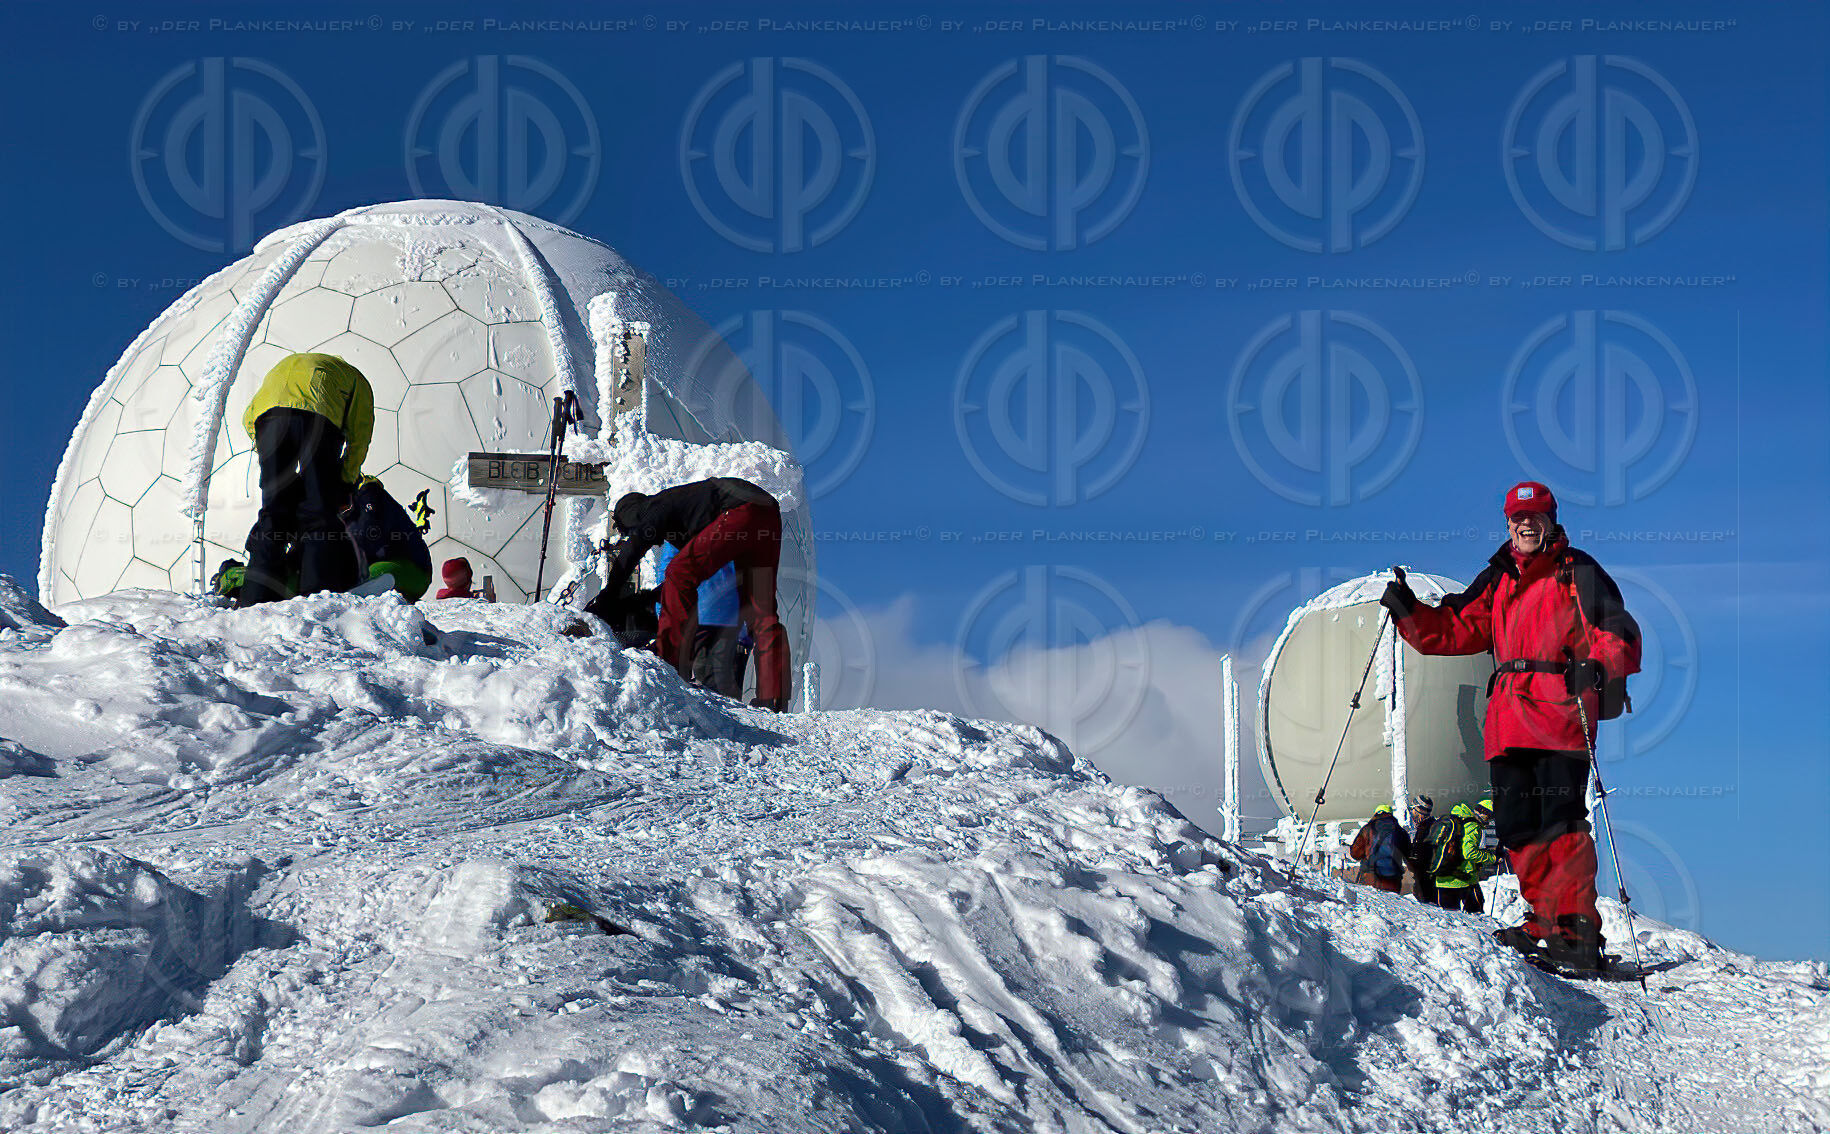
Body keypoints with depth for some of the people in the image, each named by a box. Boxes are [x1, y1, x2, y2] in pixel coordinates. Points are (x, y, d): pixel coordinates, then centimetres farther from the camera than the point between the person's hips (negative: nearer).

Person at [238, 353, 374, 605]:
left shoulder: (283, 366, 44)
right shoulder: (355, 378, 34)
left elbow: (249, 418, 29)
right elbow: (359, 435, 19)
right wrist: (345, 484, 24)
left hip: (269, 414, 3)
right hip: (317, 414, -3)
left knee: (273, 511, 7)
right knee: (319, 512, -2)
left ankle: (257, 597, -1)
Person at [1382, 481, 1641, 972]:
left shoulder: (1578, 573, 8)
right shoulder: (1497, 581, 23)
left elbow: (1619, 634, 1)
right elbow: (1456, 630, 22)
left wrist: (1597, 665, -19)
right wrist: (1410, 612, 6)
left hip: (1562, 709, -6)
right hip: (1508, 719, 6)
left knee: (1561, 819, -16)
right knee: (1517, 824, 0)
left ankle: (1580, 928, -18)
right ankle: (1545, 918, 5)